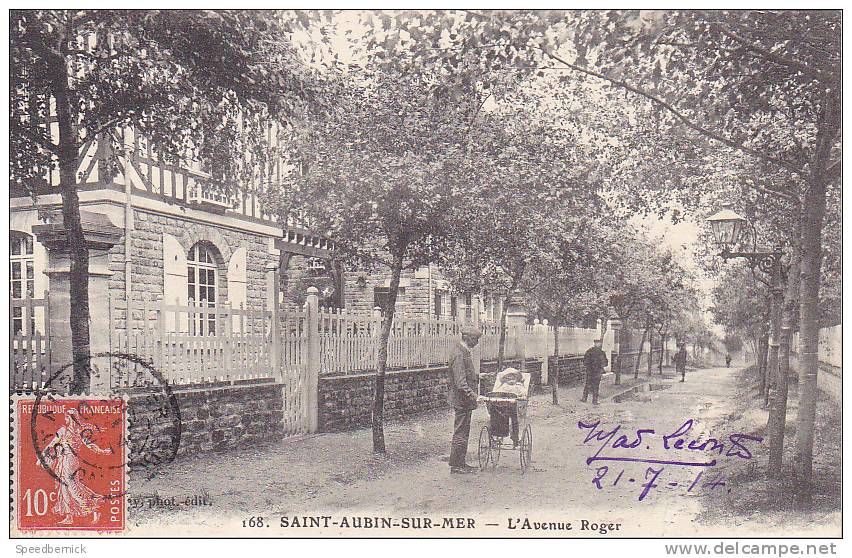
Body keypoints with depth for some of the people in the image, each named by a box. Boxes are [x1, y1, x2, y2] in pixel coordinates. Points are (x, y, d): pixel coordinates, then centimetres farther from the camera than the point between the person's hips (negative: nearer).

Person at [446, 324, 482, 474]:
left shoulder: (463, 351, 14)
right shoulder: (458, 353, -18)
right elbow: (460, 381, -26)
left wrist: (479, 377, 22)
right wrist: (470, 393, -33)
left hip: (463, 400, 10)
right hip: (461, 399, -10)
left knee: (464, 432, 15)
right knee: (460, 432, -4)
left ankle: (460, 463, 23)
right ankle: (455, 465, 3)